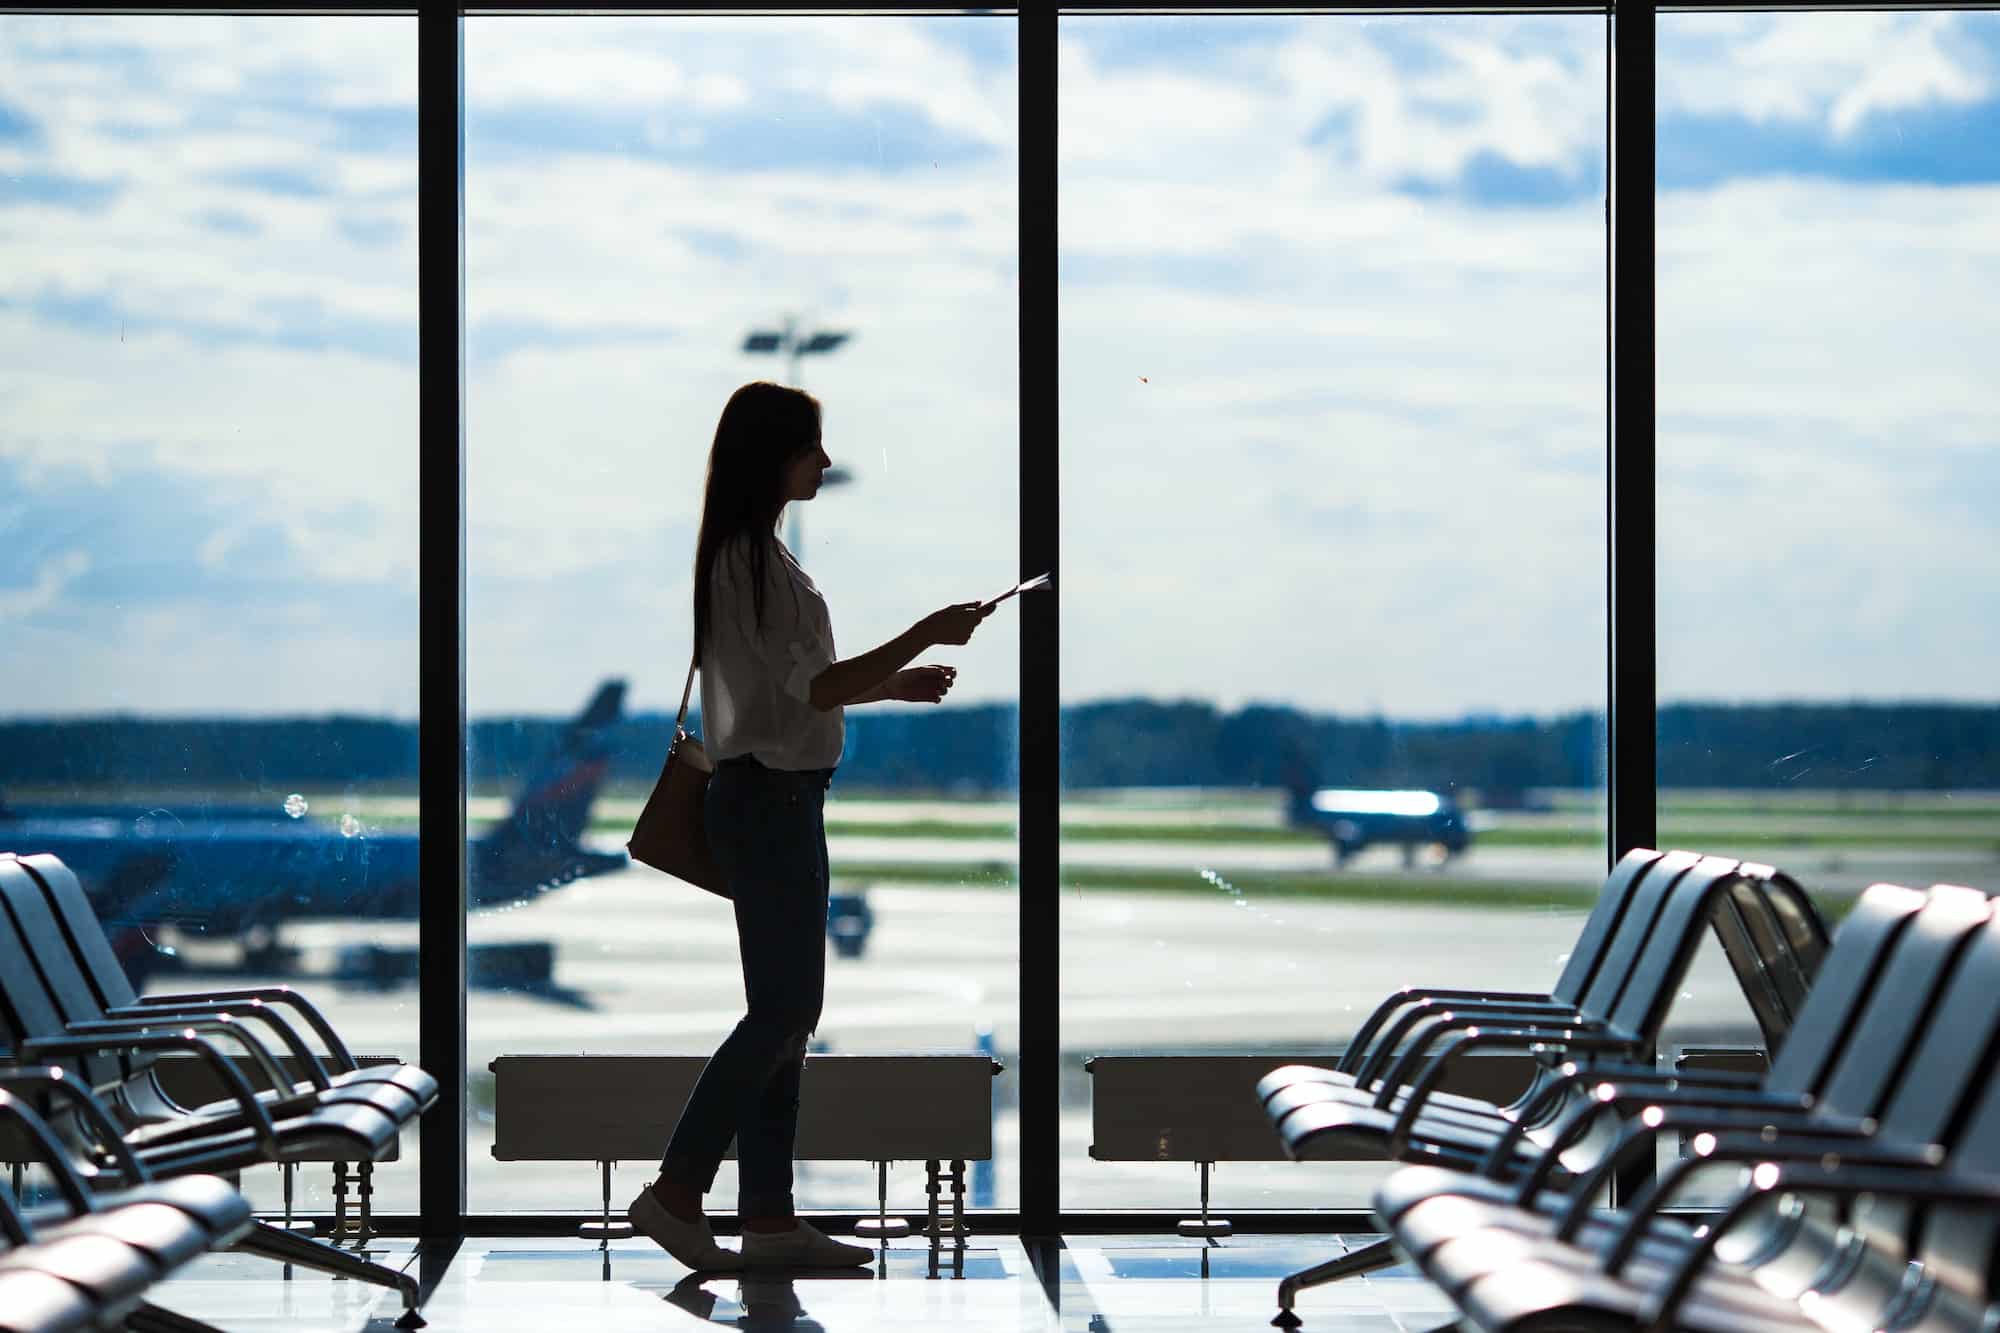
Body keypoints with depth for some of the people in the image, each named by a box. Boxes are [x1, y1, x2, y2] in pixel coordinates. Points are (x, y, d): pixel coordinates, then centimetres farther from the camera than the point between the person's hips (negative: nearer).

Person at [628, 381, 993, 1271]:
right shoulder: (748, 558, -16)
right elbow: (814, 687, -19)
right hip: (765, 797, -10)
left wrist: (898, 684, 15)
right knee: (784, 1009, -7)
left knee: (785, 1011, 9)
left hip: (781, 797, 10)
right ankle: (675, 1192, -3)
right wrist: (928, 634, -16)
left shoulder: (759, 553, 15)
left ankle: (768, 1216, 12)